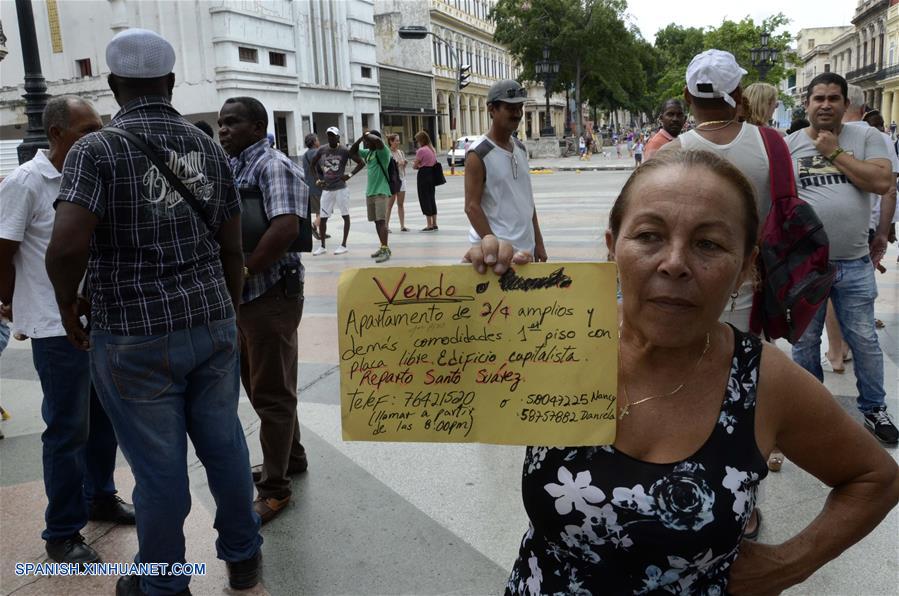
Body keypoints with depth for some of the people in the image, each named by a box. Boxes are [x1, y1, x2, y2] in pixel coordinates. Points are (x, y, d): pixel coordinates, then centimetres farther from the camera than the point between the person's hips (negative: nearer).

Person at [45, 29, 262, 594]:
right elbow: (232, 249, 8)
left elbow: (68, 244, -23)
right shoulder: (210, 148, 5)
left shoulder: (96, 150, -10)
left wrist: (68, 301, -4)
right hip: (212, 324, 4)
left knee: (159, 466, 9)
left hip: (135, 337, -4)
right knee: (225, 445, 17)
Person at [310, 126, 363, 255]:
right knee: (323, 218, 4)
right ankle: (322, 246, 14)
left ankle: (343, 245, 12)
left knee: (345, 215, 2)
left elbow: (361, 163, -5)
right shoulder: (322, 151, 3)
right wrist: (317, 179, 7)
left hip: (340, 188, -4)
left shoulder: (344, 151, -8)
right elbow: (312, 165, 18)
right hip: (326, 189, 4)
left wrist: (350, 175, -12)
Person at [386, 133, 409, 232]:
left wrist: (404, 164, -2)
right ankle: (386, 225, 3)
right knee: (390, 204, -2)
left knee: (401, 204, 6)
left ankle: (402, 225, 8)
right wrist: (398, 164, -19)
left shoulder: (401, 152, 11)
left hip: (401, 178, 6)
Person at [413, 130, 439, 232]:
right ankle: (434, 224, 16)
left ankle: (429, 225, -2)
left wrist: (415, 165, 9)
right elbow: (434, 163, 13)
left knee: (424, 200, -2)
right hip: (432, 175, 8)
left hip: (423, 175, -8)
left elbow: (414, 166, -13)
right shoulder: (433, 149, 11)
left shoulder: (421, 150, -14)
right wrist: (421, 165, 8)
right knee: (432, 199, 13)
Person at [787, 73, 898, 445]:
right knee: (805, 342, 12)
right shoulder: (789, 144, 1)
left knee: (864, 341, 9)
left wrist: (835, 152, -10)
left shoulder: (866, 137, 2)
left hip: (854, 264, 0)